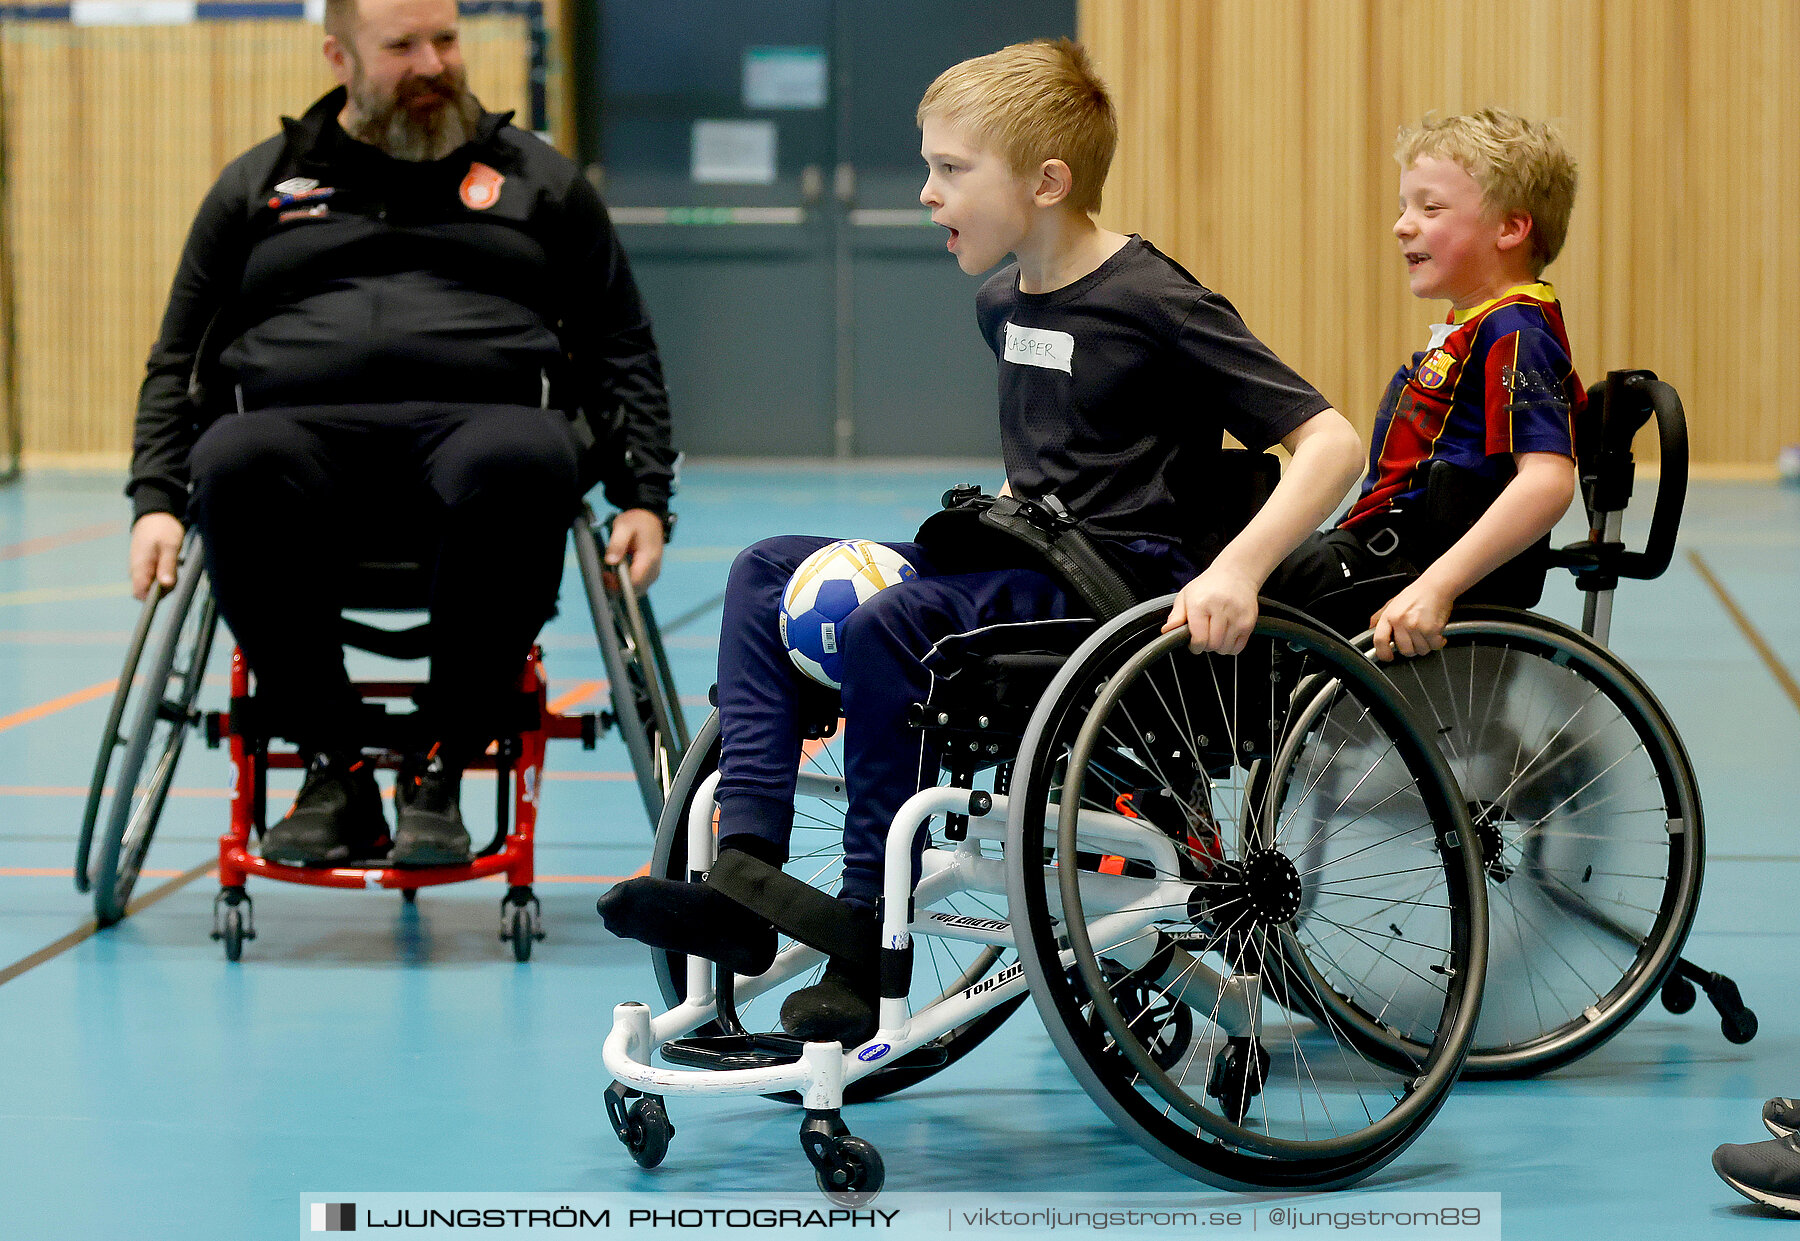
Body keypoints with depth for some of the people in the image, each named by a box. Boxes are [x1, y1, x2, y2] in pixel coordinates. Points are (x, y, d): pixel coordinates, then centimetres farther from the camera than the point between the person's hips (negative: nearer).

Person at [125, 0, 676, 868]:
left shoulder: (540, 180, 23)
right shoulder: (258, 186, 23)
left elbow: (623, 354, 20)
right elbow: (180, 360, 22)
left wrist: (643, 496, 6)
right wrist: (157, 500, 6)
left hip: (484, 421, -1)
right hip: (302, 429, 1)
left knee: (522, 464, -39)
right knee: (234, 464, -37)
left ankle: (438, 771, -27)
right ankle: (333, 770, -24)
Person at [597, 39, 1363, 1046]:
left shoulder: (1156, 305, -12)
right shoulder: (1004, 302, 14)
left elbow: (1333, 442, -17)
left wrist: (1238, 568, -29)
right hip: (1028, 562, 9)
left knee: (888, 625, -31)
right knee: (767, 570, 1)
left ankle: (869, 948, -25)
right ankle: (745, 873, -12)